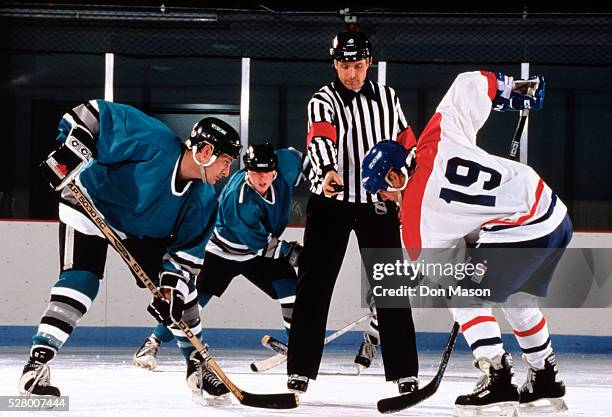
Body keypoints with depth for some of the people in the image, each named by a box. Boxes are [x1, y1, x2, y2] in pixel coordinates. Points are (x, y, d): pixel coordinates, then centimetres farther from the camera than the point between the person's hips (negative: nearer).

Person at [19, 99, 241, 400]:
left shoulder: (203, 201, -13)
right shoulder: (152, 143, -33)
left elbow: (186, 252, -7)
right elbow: (91, 114, -29)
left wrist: (171, 290, -21)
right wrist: (70, 152, -37)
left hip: (144, 229, 7)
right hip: (90, 205, -7)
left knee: (181, 287, 3)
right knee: (81, 281, -24)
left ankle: (197, 363, 21)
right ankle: (36, 365, -28)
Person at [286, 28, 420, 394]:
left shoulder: (388, 98, 8)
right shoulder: (324, 101, -7)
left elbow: (406, 145, 18)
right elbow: (321, 139, -28)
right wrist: (327, 171, -47)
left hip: (378, 202, 3)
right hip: (331, 201, -3)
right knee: (314, 285, -4)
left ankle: (405, 372, 5)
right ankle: (300, 370, 0)